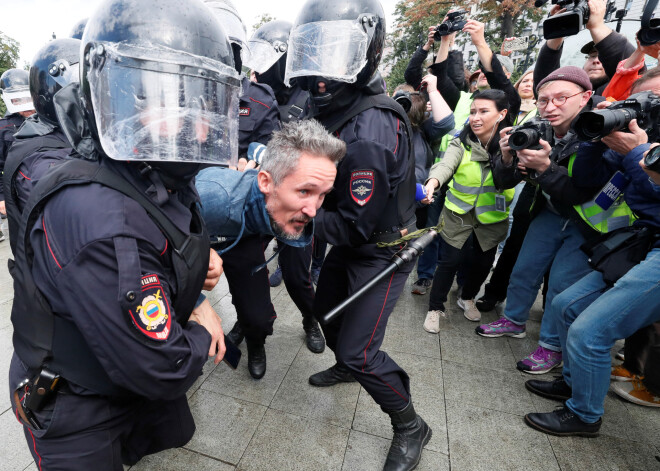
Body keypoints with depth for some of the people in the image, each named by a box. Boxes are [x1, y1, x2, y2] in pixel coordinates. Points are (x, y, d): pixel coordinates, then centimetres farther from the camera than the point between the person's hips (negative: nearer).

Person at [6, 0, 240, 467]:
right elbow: (162, 370, -35)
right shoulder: (99, 218, -39)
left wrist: (200, 259, -11)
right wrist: (201, 332, -14)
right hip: (77, 415, -7)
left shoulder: (169, 183, -9)